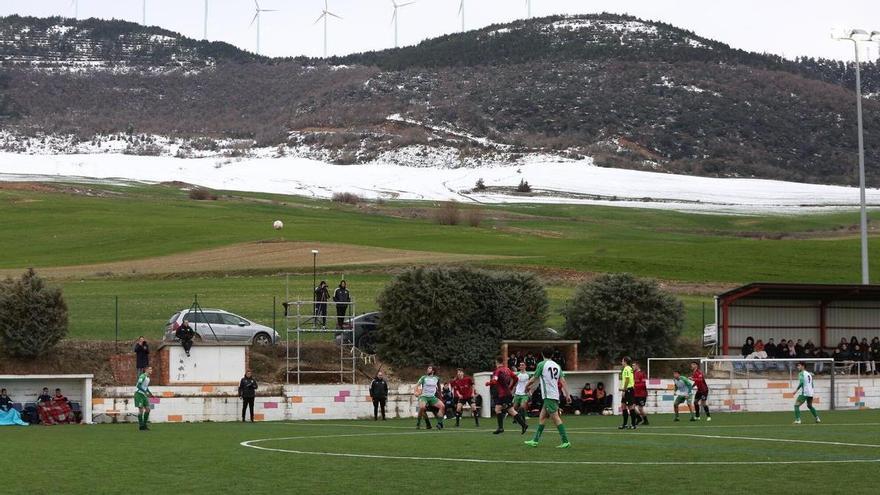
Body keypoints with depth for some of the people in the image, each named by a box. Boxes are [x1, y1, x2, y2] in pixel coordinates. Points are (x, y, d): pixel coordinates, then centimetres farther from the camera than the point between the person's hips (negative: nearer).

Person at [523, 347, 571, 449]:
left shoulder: (541, 364, -5)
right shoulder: (557, 366, 12)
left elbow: (534, 379, 4)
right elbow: (563, 381, 6)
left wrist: (527, 386, 22)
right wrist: (567, 395, 4)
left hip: (548, 396, -7)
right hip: (556, 395, 8)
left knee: (555, 418, -10)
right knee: (542, 417, 13)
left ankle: (566, 442, -16)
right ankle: (535, 440, 16)